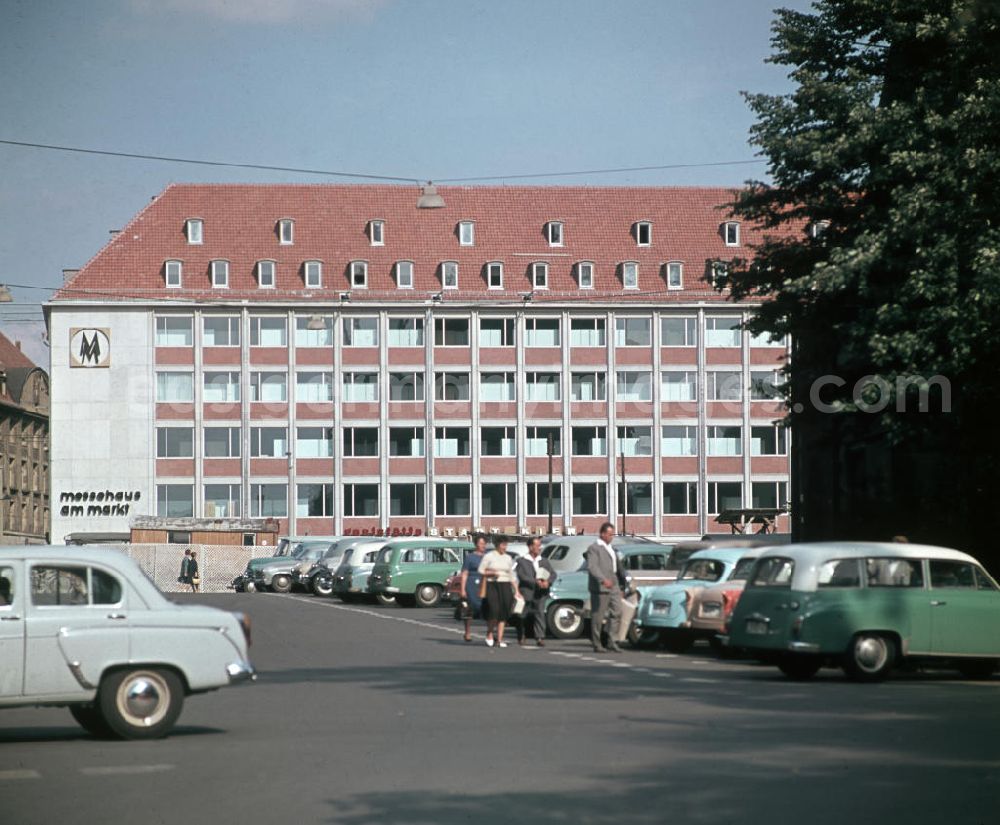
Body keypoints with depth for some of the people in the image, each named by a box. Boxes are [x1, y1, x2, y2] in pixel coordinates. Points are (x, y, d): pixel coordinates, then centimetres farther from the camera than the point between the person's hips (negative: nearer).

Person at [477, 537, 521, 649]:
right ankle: (490, 634, 6)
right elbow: (480, 571, 1)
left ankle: (500, 639, -2)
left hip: (505, 586, 4)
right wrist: (492, 573, -15)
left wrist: (516, 591, 12)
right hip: (491, 586, -4)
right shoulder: (489, 556, 0)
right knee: (494, 610, -17)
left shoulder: (508, 558, 13)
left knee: (503, 613, -4)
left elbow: (512, 576, 17)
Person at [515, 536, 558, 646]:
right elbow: (522, 576, -10)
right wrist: (537, 582, -18)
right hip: (526, 593, -2)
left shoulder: (545, 562, 18)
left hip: (540, 594, 2)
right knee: (523, 616, 4)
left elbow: (553, 573, 8)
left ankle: (540, 638, -15)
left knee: (540, 613, -12)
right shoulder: (522, 561, 4)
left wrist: (548, 582, -14)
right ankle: (521, 637, 20)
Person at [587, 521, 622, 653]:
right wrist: (603, 580, -33)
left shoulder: (610, 548, 21)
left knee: (616, 613, 0)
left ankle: (612, 642, 2)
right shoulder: (594, 548, -8)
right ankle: (597, 645, 4)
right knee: (598, 616, -2)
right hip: (600, 588, -8)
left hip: (613, 586, 8)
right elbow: (592, 567, -20)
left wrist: (617, 585, 21)